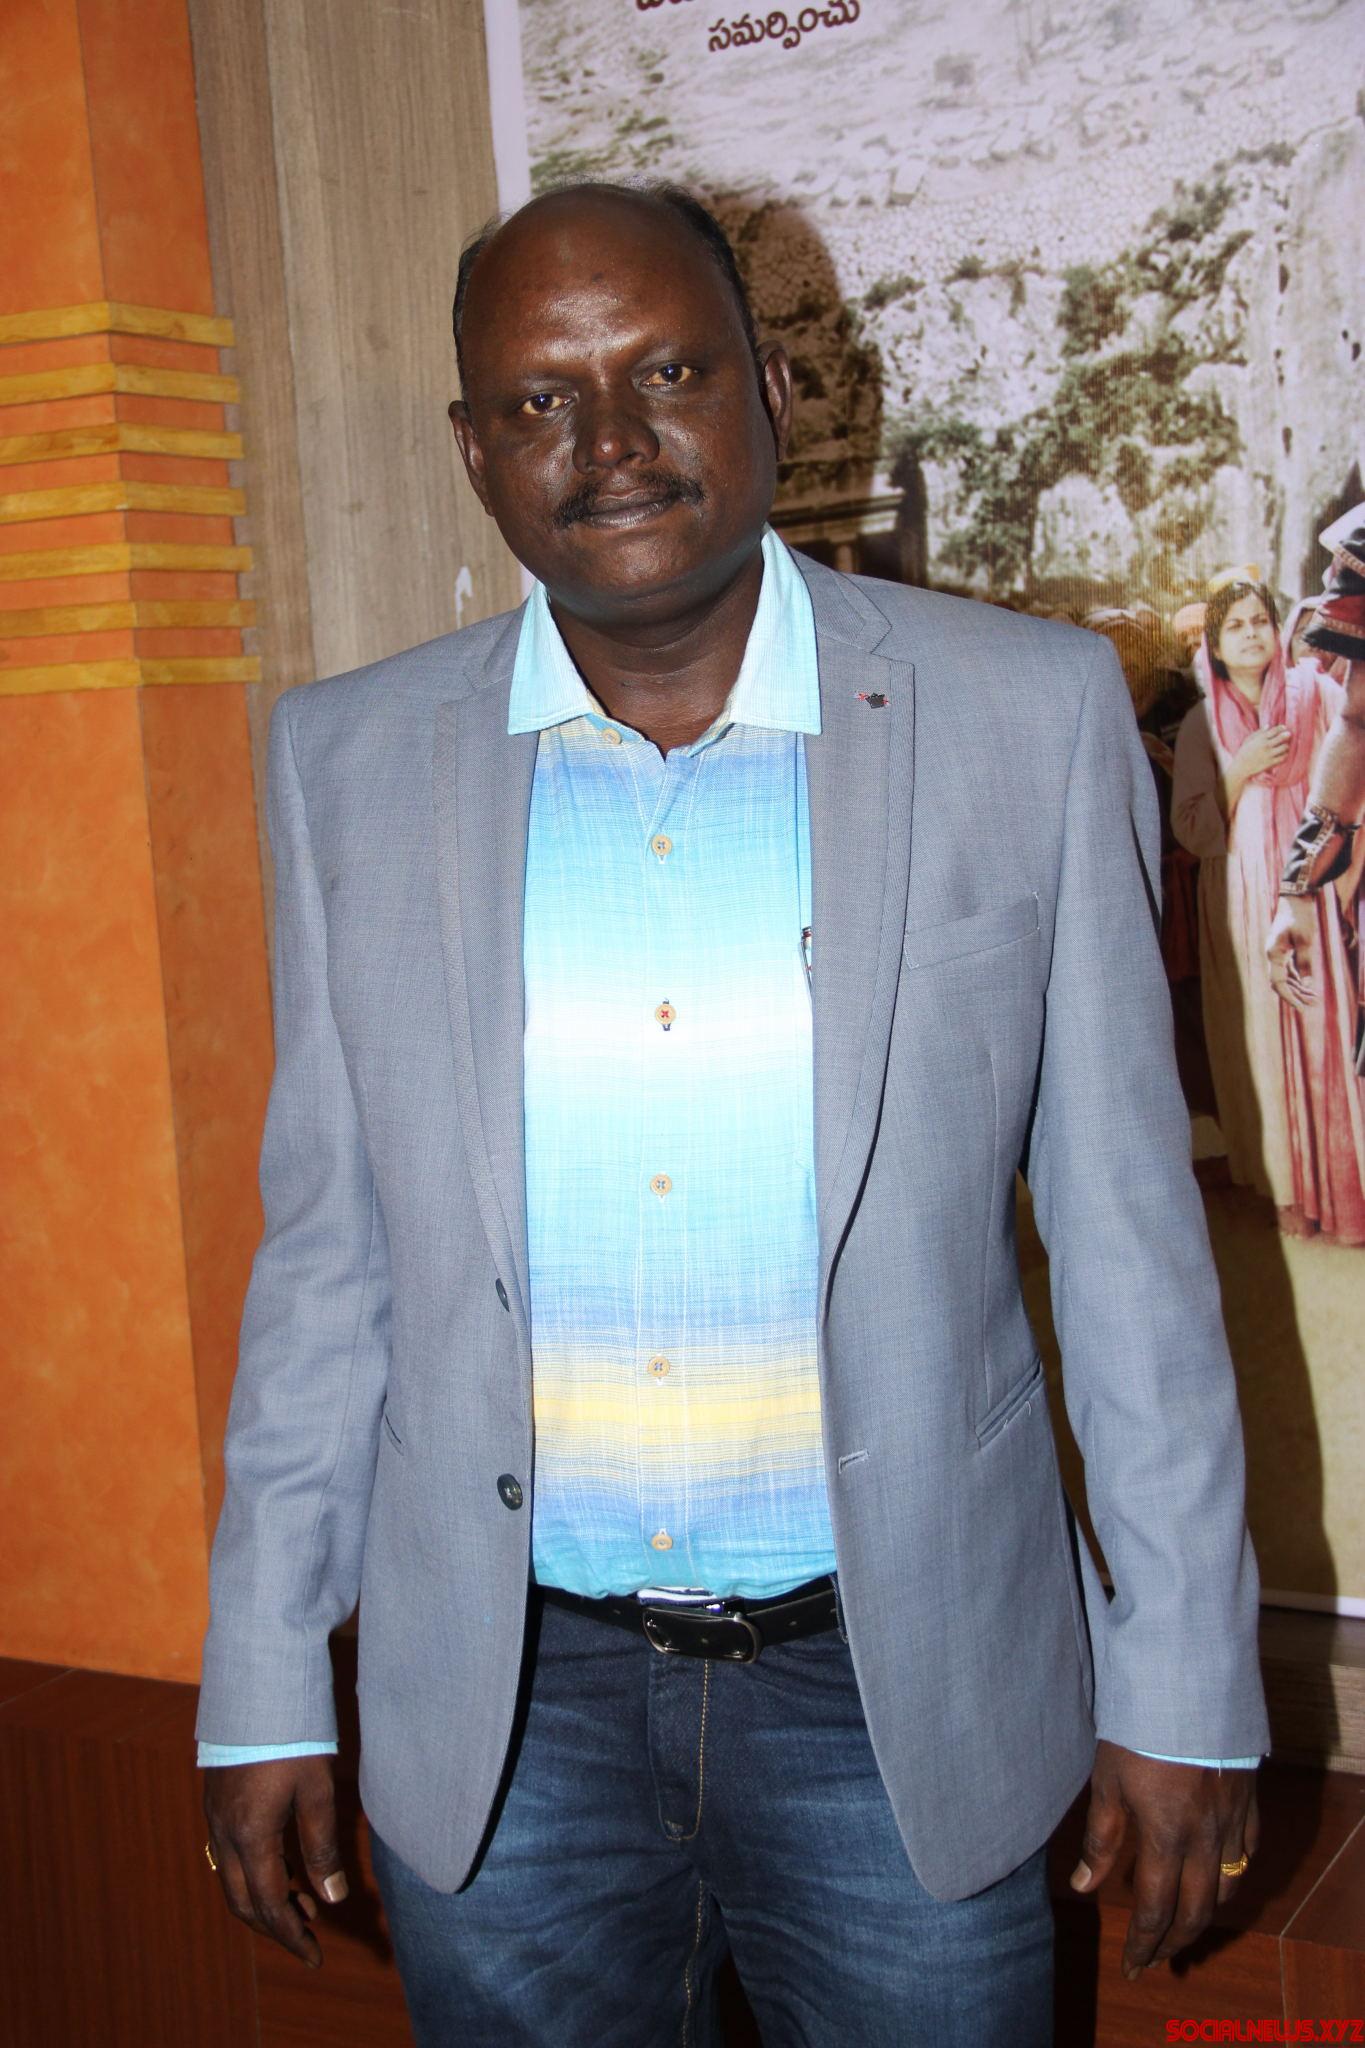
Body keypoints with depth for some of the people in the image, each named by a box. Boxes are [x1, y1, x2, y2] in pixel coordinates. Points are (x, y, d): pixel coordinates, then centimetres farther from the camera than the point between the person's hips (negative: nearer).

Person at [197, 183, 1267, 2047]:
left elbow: (1126, 1227, -3)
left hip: (908, 1681, -1)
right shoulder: (354, 762, -2)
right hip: (499, 1700, 2)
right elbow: (325, 1250, 3)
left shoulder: (1033, 717, -7)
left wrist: (1185, 1679, -2)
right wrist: (267, 1684, 4)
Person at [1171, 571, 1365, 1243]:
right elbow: (1193, 827, 0)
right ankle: (1287, 1186, 8)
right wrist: (1240, 769, -11)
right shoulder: (1203, 725, 6)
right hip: (1244, 897, 1)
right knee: (1264, 1031, 1)